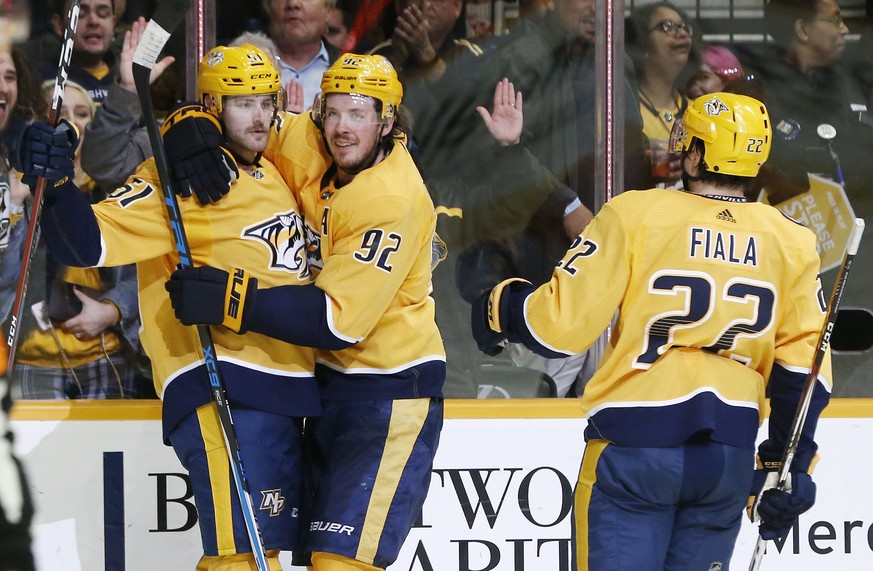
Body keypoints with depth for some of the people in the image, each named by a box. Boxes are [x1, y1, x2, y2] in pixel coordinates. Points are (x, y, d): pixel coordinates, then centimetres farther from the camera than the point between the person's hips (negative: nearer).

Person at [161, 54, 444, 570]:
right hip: (333, 380, 9)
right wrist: (190, 130, -12)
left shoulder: (393, 200, -21)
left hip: (391, 393, -9)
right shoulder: (314, 154, -1)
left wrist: (230, 299, -30)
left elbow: (340, 320, -26)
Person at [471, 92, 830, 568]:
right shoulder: (792, 243, 6)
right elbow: (802, 367, 5)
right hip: (729, 457, 4)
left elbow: (560, 324, -8)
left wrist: (501, 307, 13)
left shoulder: (634, 216, -6)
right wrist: (789, 468, 11)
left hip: (632, 449, -4)